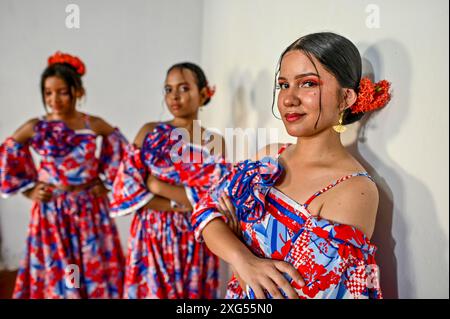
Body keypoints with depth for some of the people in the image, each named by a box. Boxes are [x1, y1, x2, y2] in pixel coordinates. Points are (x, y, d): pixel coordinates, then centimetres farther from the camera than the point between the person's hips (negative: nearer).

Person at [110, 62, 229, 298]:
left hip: (193, 242, 0)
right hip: (150, 237, 1)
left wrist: (156, 185, -11)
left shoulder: (214, 143, -2)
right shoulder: (149, 132, 2)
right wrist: (177, 205, -13)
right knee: (150, 292, 8)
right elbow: (126, 186, -5)